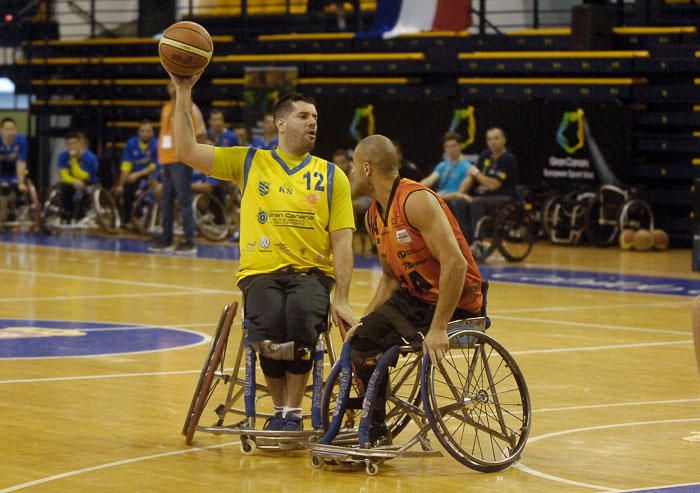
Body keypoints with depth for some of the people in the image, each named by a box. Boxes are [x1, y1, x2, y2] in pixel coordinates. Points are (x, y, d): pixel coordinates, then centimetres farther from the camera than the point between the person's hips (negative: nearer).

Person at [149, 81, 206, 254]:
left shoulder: (190, 108, -6)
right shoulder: (167, 107, 16)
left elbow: (201, 135, -8)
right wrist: (162, 157, 16)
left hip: (181, 161, -8)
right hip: (166, 160, 8)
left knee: (184, 201, -7)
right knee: (166, 202, 11)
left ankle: (189, 242, -6)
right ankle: (166, 240, 18)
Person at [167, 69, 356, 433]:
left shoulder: (331, 177, 10)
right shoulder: (249, 163, 11)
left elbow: (342, 242, 5)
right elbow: (187, 151, 5)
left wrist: (341, 299, -7)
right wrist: (183, 95, -3)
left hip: (312, 271, 0)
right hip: (261, 271, 0)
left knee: (302, 314, -34)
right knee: (268, 329, -31)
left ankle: (293, 411, -15)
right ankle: (280, 408, -5)